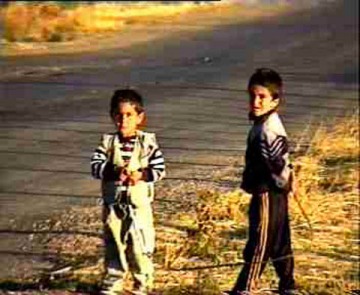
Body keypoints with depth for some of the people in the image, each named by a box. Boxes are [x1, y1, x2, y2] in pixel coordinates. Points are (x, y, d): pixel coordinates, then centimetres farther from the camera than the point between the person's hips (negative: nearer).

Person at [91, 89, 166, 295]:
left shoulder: (148, 142, -4)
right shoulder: (108, 142, 0)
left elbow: (160, 169, -6)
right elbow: (95, 166, -9)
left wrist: (141, 175, -21)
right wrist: (114, 171, -25)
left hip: (139, 204, -1)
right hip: (113, 205, 2)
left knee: (141, 247, 4)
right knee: (113, 245, 11)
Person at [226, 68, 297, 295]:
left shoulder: (269, 128, -22)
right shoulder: (262, 124, 10)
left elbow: (278, 161, -26)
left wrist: (282, 183, -12)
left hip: (268, 194, -10)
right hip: (270, 193, 10)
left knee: (259, 242, -1)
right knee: (279, 242, 17)